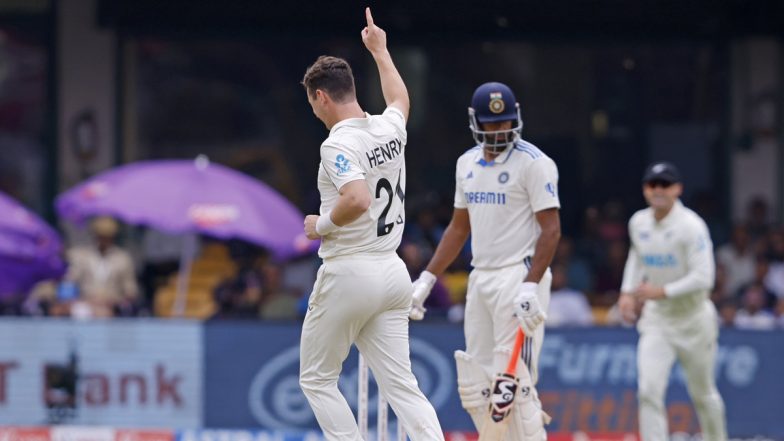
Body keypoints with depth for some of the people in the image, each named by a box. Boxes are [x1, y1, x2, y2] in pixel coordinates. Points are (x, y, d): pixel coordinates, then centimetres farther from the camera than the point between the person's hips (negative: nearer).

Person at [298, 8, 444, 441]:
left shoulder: (338, 144, -14)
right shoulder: (390, 128, 9)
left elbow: (358, 199, -30)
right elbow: (400, 99, 34)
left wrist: (321, 224, -12)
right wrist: (380, 50, 47)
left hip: (348, 272, -7)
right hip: (393, 272, 7)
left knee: (317, 378, 9)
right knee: (401, 385, 2)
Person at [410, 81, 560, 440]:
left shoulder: (533, 163, -9)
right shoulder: (468, 163, 13)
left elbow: (551, 229, -14)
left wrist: (531, 288, -23)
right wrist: (427, 279, 13)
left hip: (519, 278, -8)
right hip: (480, 278, 8)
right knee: (474, 388, 6)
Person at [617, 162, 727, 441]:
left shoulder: (691, 226, -18)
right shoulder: (638, 223, 1)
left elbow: (704, 278, -23)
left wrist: (662, 291, -27)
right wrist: (627, 292, 8)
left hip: (693, 320, -4)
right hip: (656, 319, 4)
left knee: (703, 394, 12)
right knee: (649, 391, -14)